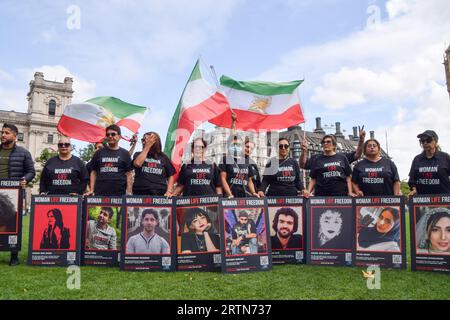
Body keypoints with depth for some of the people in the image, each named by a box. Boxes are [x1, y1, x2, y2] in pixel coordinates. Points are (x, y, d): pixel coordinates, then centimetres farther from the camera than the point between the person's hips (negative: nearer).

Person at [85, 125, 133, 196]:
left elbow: (128, 174, 4)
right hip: (100, 194, 2)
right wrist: (91, 190, 4)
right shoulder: (99, 153, 12)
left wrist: (129, 192, -5)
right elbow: (94, 172, 13)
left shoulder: (124, 153, 7)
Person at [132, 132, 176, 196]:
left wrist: (169, 191, -5)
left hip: (160, 194, 1)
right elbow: (137, 163, -14)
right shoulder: (139, 155, 10)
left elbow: (170, 176, 10)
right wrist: (147, 147, -7)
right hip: (141, 194, 0)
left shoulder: (163, 158, 10)